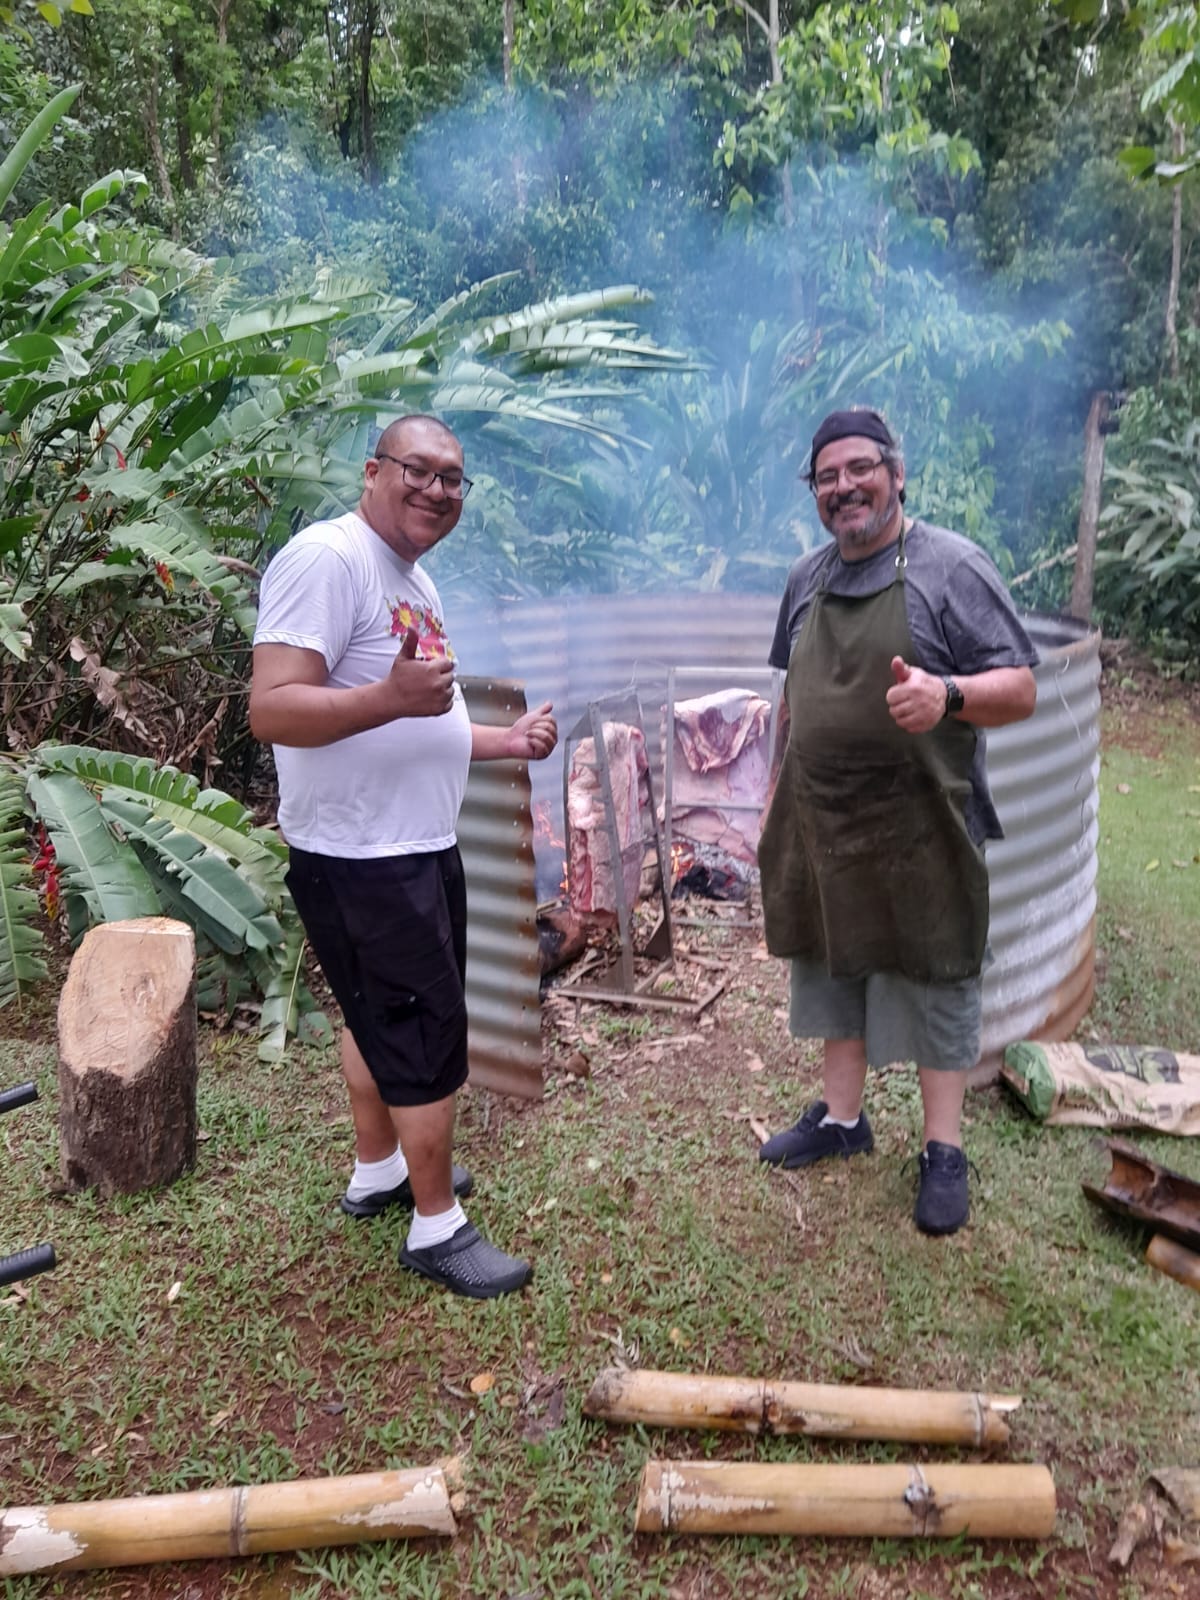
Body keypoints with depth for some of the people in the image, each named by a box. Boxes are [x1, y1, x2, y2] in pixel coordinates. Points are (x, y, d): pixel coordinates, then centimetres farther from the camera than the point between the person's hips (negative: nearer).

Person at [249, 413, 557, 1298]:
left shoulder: (414, 581, 14)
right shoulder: (326, 559, -17)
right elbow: (272, 710, -27)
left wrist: (508, 740, 11)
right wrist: (393, 696, -40)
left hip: (419, 847, 10)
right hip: (360, 860, -10)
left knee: (384, 1017, 21)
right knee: (431, 1034, -1)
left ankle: (378, 1170, 39)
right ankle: (438, 1227, 16)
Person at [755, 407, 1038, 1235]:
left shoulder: (950, 565, -9)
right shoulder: (807, 576, 10)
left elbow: (1020, 689, -13)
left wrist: (945, 696, -33)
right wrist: (779, 787, 16)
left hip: (919, 826, -5)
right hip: (821, 824, 6)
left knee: (932, 982, 6)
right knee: (834, 969, 15)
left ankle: (944, 1151, 21)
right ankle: (842, 1118, 33)